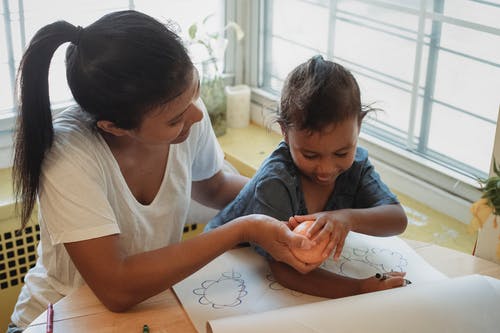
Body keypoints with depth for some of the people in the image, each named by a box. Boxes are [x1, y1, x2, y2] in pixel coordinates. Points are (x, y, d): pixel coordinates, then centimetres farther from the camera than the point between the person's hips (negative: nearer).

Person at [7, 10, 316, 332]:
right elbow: (117, 290, -31)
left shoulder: (187, 113, -13)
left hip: (152, 303, 5)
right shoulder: (67, 153, -28)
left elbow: (213, 187, 7)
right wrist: (243, 230, -28)